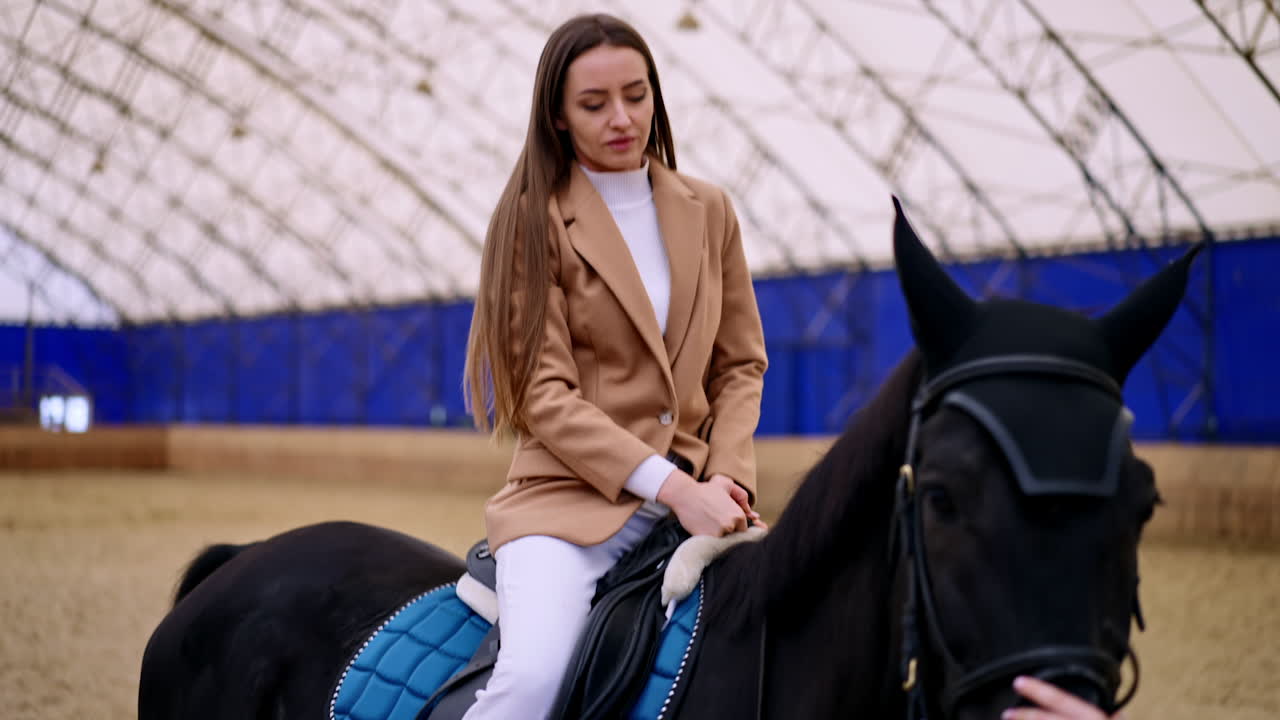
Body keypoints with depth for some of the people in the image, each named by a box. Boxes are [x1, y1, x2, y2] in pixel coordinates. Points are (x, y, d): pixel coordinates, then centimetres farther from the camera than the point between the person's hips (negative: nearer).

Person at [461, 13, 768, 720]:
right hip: (570, 495, -4)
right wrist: (671, 487, -17)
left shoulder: (708, 212, 13)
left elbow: (739, 363, 15)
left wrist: (727, 477, -4)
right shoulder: (534, 223, -1)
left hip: (696, 493, 5)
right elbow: (545, 397, -8)